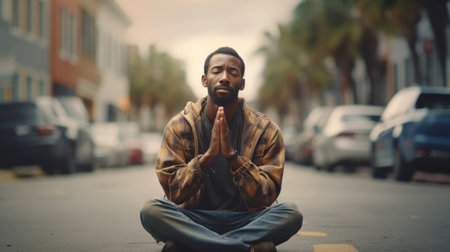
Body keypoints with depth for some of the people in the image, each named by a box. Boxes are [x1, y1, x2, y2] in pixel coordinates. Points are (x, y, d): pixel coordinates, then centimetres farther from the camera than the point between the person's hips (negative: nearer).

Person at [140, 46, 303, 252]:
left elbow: (266, 196, -9)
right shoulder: (179, 126, -2)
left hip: (245, 220, 1)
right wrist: (209, 154, -24)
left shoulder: (265, 130, -2)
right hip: (194, 219, 0)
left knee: (291, 214, -29)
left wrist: (232, 155, -22)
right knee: (151, 210, -29)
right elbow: (174, 192, -9)